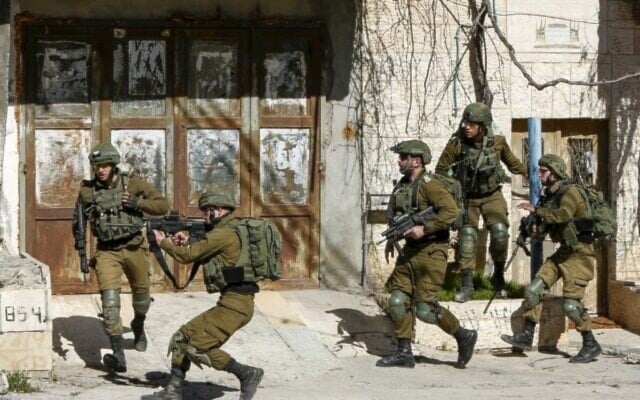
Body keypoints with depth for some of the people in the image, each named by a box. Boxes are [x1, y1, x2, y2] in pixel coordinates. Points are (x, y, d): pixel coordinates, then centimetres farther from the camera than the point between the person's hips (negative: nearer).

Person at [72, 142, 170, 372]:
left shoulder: (133, 183, -6)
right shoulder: (87, 191, -2)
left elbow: (163, 206, -5)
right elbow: (78, 221, 14)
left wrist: (137, 203, -18)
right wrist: (79, 227, -8)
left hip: (134, 247, 1)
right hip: (107, 251, 0)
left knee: (141, 293, 19)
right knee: (109, 299, -16)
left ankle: (139, 325, 53)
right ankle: (118, 355, -19)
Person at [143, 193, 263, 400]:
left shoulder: (224, 233, -12)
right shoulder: (231, 232, 19)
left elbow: (189, 255, -8)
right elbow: (202, 257, 26)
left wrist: (164, 242, 8)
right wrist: (187, 243, 12)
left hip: (235, 304, -10)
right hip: (230, 302, 10)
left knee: (197, 348, -14)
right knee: (183, 337, 12)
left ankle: (247, 374, -7)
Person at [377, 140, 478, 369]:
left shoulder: (429, 185, -15)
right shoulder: (402, 186, 12)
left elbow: (451, 211, -26)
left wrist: (424, 229, -26)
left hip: (430, 253, -9)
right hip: (409, 251, 9)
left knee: (425, 308, -8)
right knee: (397, 301, 3)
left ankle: (464, 337, 10)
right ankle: (404, 352, 11)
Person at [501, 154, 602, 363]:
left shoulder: (570, 191, -17)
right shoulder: (550, 195, 10)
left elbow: (564, 214, -36)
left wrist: (536, 209, -29)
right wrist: (540, 228, 0)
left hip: (579, 253, -9)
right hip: (563, 251, 9)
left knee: (571, 302, -12)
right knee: (533, 289, 2)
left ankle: (591, 345, 2)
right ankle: (526, 336, 8)